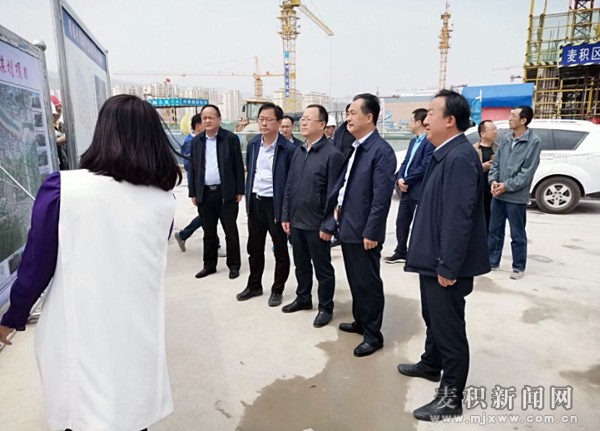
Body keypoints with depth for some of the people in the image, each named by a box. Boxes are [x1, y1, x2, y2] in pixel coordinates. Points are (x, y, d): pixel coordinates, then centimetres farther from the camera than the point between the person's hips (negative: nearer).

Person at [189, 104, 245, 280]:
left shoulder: (231, 138, -2)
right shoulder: (196, 141, 9)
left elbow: (238, 166, -2)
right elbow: (193, 168, 11)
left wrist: (239, 191, -5)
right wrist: (193, 193, 7)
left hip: (226, 192, -3)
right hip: (204, 193, 4)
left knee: (230, 231, 5)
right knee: (209, 232, 12)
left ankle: (234, 265, 16)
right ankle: (209, 265, 24)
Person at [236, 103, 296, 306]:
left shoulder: (288, 148, -13)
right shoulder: (252, 144, 6)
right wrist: (248, 198, 13)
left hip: (276, 204, -6)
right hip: (255, 202, 6)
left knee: (280, 250, 9)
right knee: (254, 248, 17)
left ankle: (277, 290, 24)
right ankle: (254, 285, 34)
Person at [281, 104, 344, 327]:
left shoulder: (332, 154, -13)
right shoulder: (299, 152, 9)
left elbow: (333, 193, -14)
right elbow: (289, 186, 12)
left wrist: (327, 225, -15)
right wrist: (285, 216, 9)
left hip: (316, 224, -6)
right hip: (296, 221, 6)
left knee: (322, 269, 9)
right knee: (301, 265, 20)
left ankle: (325, 307, 25)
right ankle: (303, 298, 38)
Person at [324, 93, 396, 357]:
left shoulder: (381, 151, -16)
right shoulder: (352, 147, 11)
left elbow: (382, 197, -20)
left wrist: (371, 233, -20)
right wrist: (336, 211, 13)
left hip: (364, 232, -8)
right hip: (347, 227, 9)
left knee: (368, 283, 5)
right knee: (354, 281, 20)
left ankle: (373, 334, 21)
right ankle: (360, 322, 38)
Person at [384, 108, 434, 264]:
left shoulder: (430, 142, -14)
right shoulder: (413, 141, 17)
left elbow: (424, 167, -21)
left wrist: (406, 181, -13)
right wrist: (400, 178, -3)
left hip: (419, 192, -9)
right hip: (407, 190, 9)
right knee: (401, 223, 14)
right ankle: (401, 253, 27)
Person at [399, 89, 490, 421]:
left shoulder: (459, 158, -22)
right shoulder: (445, 154, 10)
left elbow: (458, 219, -26)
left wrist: (447, 267, -23)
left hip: (446, 265, -10)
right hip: (433, 259, 10)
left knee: (449, 327, 5)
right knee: (433, 317, 25)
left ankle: (451, 397, 21)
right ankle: (431, 364, 46)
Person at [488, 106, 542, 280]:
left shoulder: (534, 141, -9)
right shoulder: (506, 138, 7)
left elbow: (528, 171, -12)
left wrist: (507, 186, -15)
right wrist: (493, 180, -7)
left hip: (516, 197, -5)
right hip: (498, 194, 5)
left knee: (517, 235, 7)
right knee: (494, 230, 14)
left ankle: (518, 267, 21)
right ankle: (492, 261, 29)